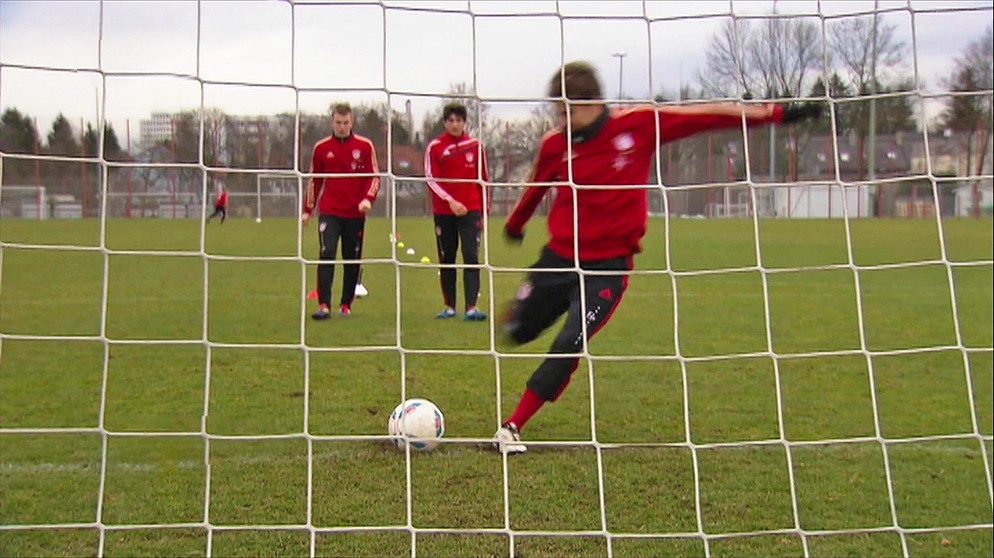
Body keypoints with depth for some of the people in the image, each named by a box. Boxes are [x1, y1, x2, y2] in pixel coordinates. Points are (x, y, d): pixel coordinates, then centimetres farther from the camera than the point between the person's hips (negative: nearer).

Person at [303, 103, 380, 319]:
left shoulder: (365, 146, 3)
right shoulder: (321, 148, 6)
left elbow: (374, 177, 3)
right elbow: (314, 180, 14)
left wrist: (368, 199, -14)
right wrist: (308, 209, 12)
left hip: (355, 214, 1)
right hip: (329, 212, 0)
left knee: (352, 260, 6)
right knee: (326, 254, -14)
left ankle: (346, 305, 19)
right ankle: (324, 305, -17)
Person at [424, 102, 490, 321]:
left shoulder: (475, 146, 6)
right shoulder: (434, 147, 1)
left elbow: (483, 179, 12)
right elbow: (431, 179, -4)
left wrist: (484, 210, 11)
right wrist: (450, 201, -16)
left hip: (470, 210, 0)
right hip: (443, 212, 0)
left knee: (471, 258, -10)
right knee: (446, 260, 8)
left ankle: (471, 307, -14)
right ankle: (449, 306, 18)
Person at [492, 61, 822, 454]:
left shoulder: (640, 125, -11)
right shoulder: (554, 145, -5)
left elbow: (707, 116, -6)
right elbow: (536, 187, 16)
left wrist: (779, 114, -5)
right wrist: (514, 225, 32)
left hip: (608, 267, -3)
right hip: (558, 257, 3)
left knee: (568, 348, -16)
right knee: (517, 333, 16)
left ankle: (512, 427, -3)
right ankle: (522, 307, 54)